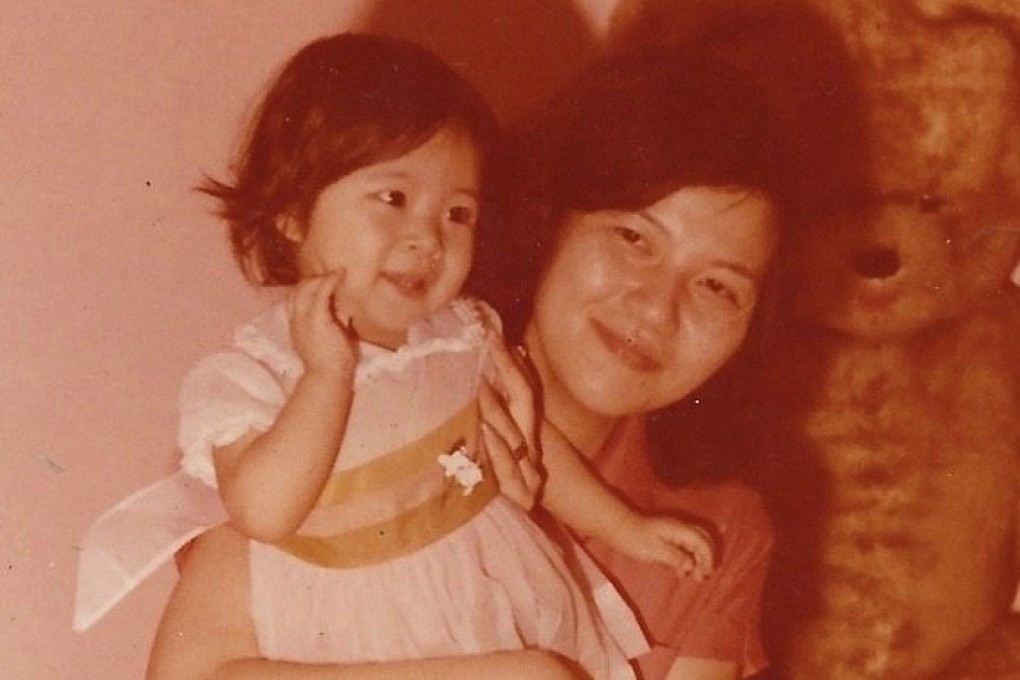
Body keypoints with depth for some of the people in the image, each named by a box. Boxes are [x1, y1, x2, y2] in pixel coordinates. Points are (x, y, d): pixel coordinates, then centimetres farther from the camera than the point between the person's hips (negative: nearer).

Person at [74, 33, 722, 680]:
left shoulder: (461, 333, -2)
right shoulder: (244, 377, -16)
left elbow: (528, 444, 12)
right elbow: (265, 513, -30)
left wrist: (626, 528, 15)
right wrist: (329, 372, -29)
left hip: (508, 598, 4)